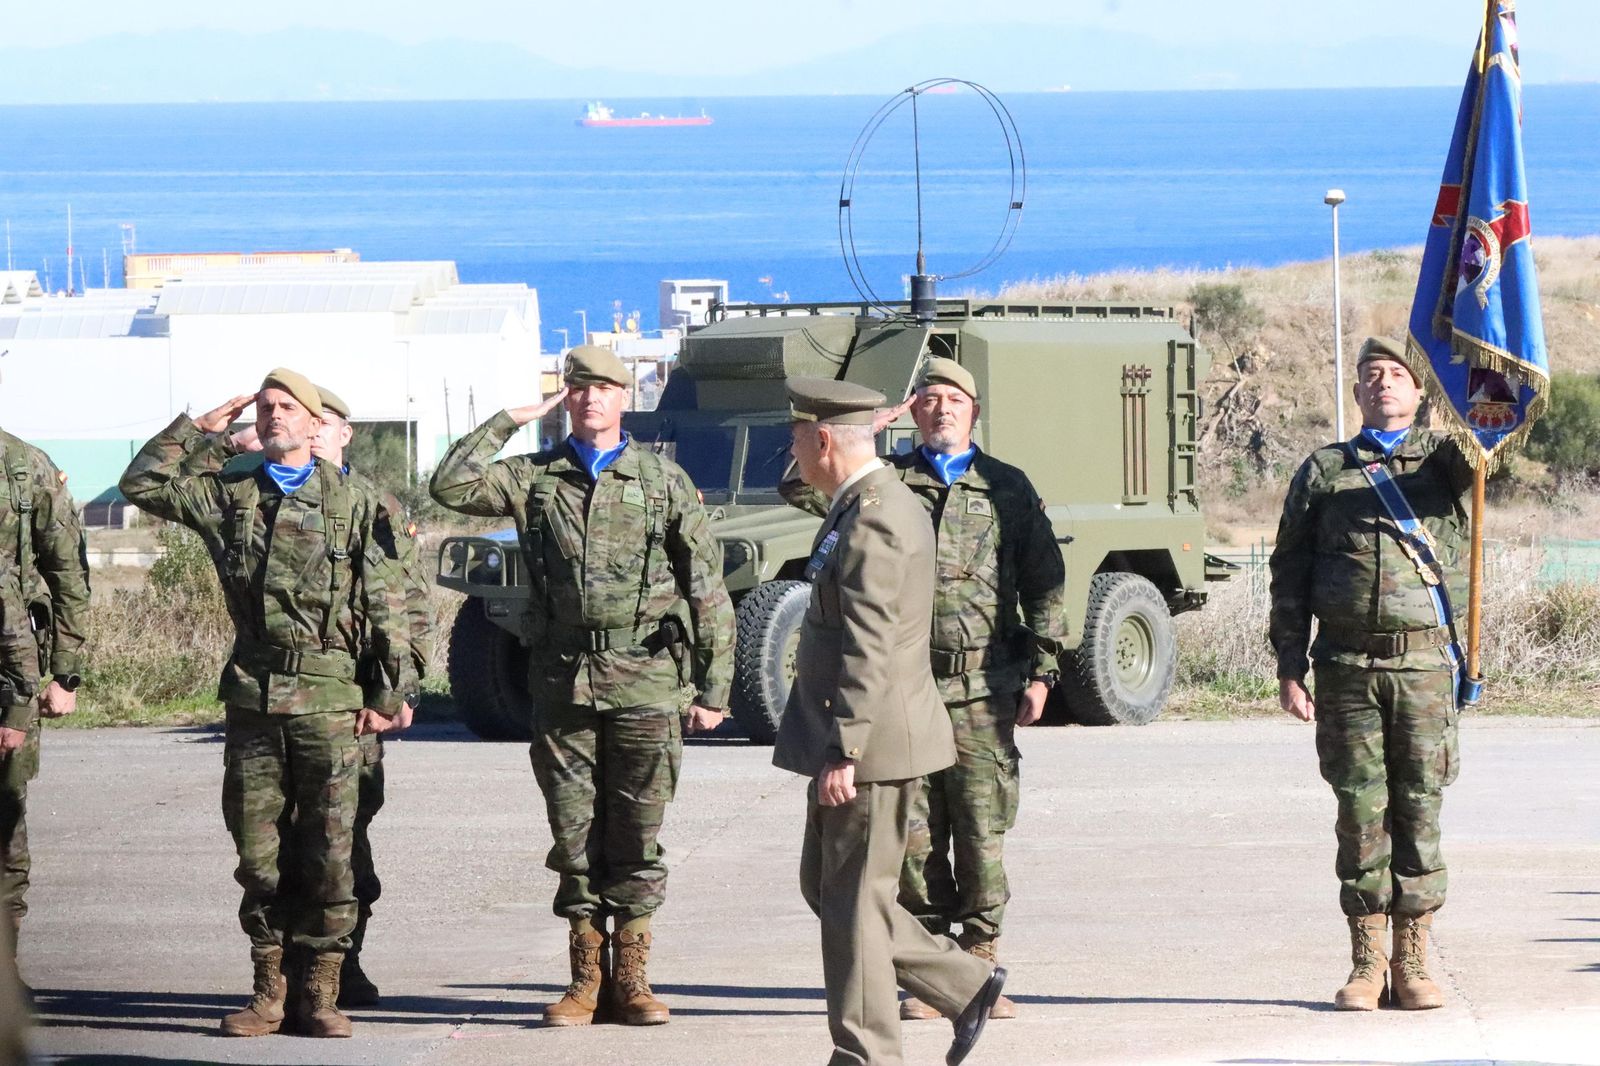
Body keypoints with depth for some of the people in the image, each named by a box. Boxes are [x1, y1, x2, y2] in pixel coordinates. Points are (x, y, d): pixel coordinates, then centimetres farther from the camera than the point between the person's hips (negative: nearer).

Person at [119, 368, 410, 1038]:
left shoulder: (348, 505, 6)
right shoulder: (226, 494, 12)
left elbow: (386, 604, 5)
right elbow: (140, 484, 10)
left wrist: (386, 693, 1)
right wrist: (197, 427, 7)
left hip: (329, 703, -2)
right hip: (253, 699, 2)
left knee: (327, 855, -2)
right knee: (258, 855, 4)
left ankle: (320, 995, 4)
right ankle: (269, 992, 11)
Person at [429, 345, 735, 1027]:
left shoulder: (664, 482, 6)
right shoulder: (534, 478, 10)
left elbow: (708, 592, 6)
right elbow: (450, 486, -5)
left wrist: (712, 689, 1)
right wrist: (513, 420, 0)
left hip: (645, 683, -1)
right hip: (562, 682, 1)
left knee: (636, 837, 1)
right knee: (575, 837, 4)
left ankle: (630, 979, 8)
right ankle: (585, 979, 10)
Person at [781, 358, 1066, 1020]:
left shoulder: (1007, 488, 11)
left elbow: (1044, 584, 12)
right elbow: (800, 485, -1)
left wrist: (1040, 671, 4)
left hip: (982, 691, -1)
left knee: (982, 834, -3)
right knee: (914, 836, 1)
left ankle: (981, 963, 4)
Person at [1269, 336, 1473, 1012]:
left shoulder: (1444, 458, 13)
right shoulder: (1322, 472, 14)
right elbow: (1290, 575, 11)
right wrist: (1290, 668, 4)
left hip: (1426, 660, 0)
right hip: (1348, 666, 0)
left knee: (1420, 806, 0)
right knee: (1361, 809, -1)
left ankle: (1414, 963, 6)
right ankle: (1367, 963, 5)